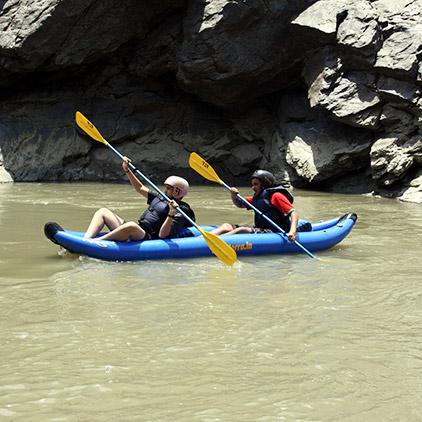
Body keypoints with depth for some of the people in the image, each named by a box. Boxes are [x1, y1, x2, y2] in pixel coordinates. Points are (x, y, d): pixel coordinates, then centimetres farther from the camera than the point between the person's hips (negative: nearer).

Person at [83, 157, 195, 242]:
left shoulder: (179, 213, -8)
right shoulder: (160, 197, 20)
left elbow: (162, 235, -21)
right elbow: (140, 188, 31)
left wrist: (171, 214, -33)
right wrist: (127, 170, 23)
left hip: (147, 239, -10)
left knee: (131, 226, -43)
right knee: (103, 212, 7)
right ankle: (85, 240, -18)